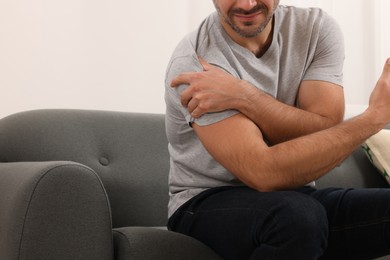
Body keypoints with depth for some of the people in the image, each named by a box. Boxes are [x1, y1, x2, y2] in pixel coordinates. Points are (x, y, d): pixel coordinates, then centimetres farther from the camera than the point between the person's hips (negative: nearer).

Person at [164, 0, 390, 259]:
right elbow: (264, 174, -28)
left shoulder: (317, 27, -3)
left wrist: (243, 97, -26)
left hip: (297, 196, 3)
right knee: (298, 214, -34)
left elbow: (323, 136, -14)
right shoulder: (195, 62, -18)